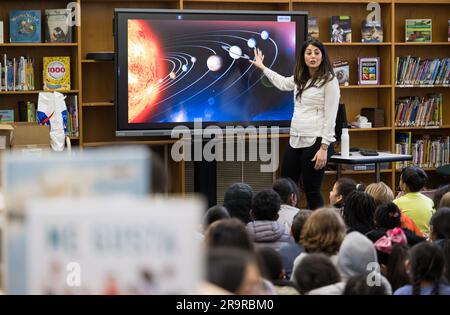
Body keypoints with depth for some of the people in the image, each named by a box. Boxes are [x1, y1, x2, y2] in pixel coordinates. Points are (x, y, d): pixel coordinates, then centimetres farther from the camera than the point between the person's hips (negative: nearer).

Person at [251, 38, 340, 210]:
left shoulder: (329, 81, -8)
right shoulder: (300, 79, 14)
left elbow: (330, 117, -12)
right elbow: (283, 83, 38)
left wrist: (324, 148, -18)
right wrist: (262, 67, 45)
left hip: (315, 141, -8)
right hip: (295, 140, 8)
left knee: (311, 192, -4)